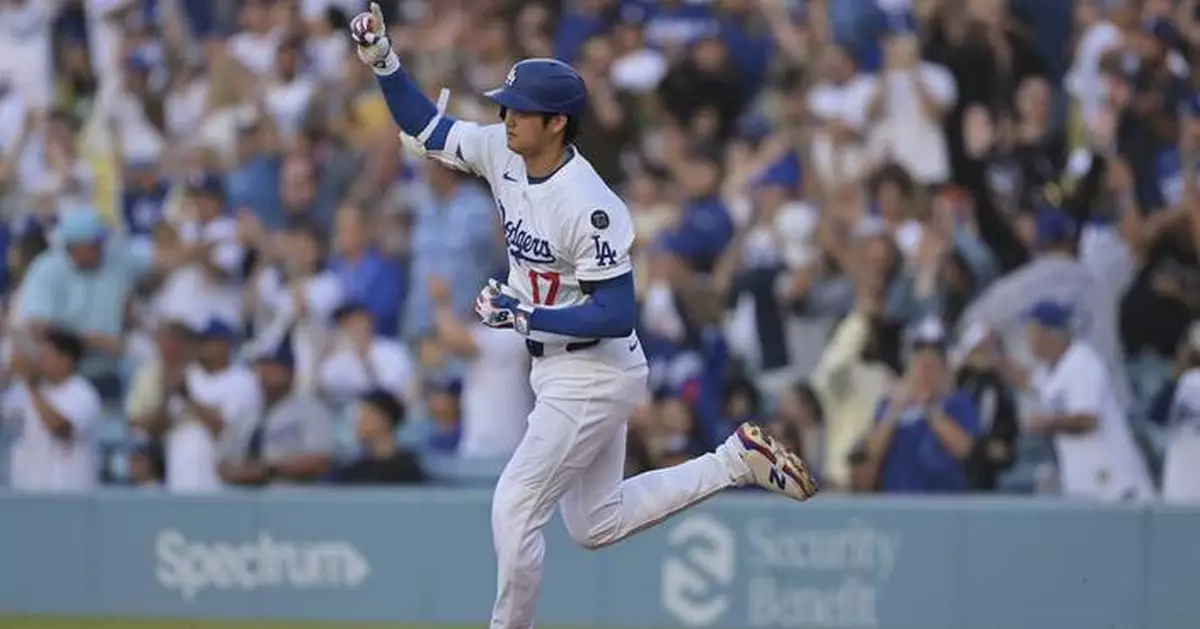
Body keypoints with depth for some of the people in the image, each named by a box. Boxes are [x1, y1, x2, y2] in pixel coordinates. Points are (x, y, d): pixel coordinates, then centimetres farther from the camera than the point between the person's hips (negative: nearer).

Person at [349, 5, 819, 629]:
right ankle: (736, 460, 25)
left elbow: (617, 315, -27)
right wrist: (382, 60, -10)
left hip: (593, 378, -10)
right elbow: (424, 127, 5)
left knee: (514, 511, -7)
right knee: (596, 523, 20)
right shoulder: (502, 154, -4)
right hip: (560, 372, 10)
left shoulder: (588, 207, -28)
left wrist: (524, 317, -28)